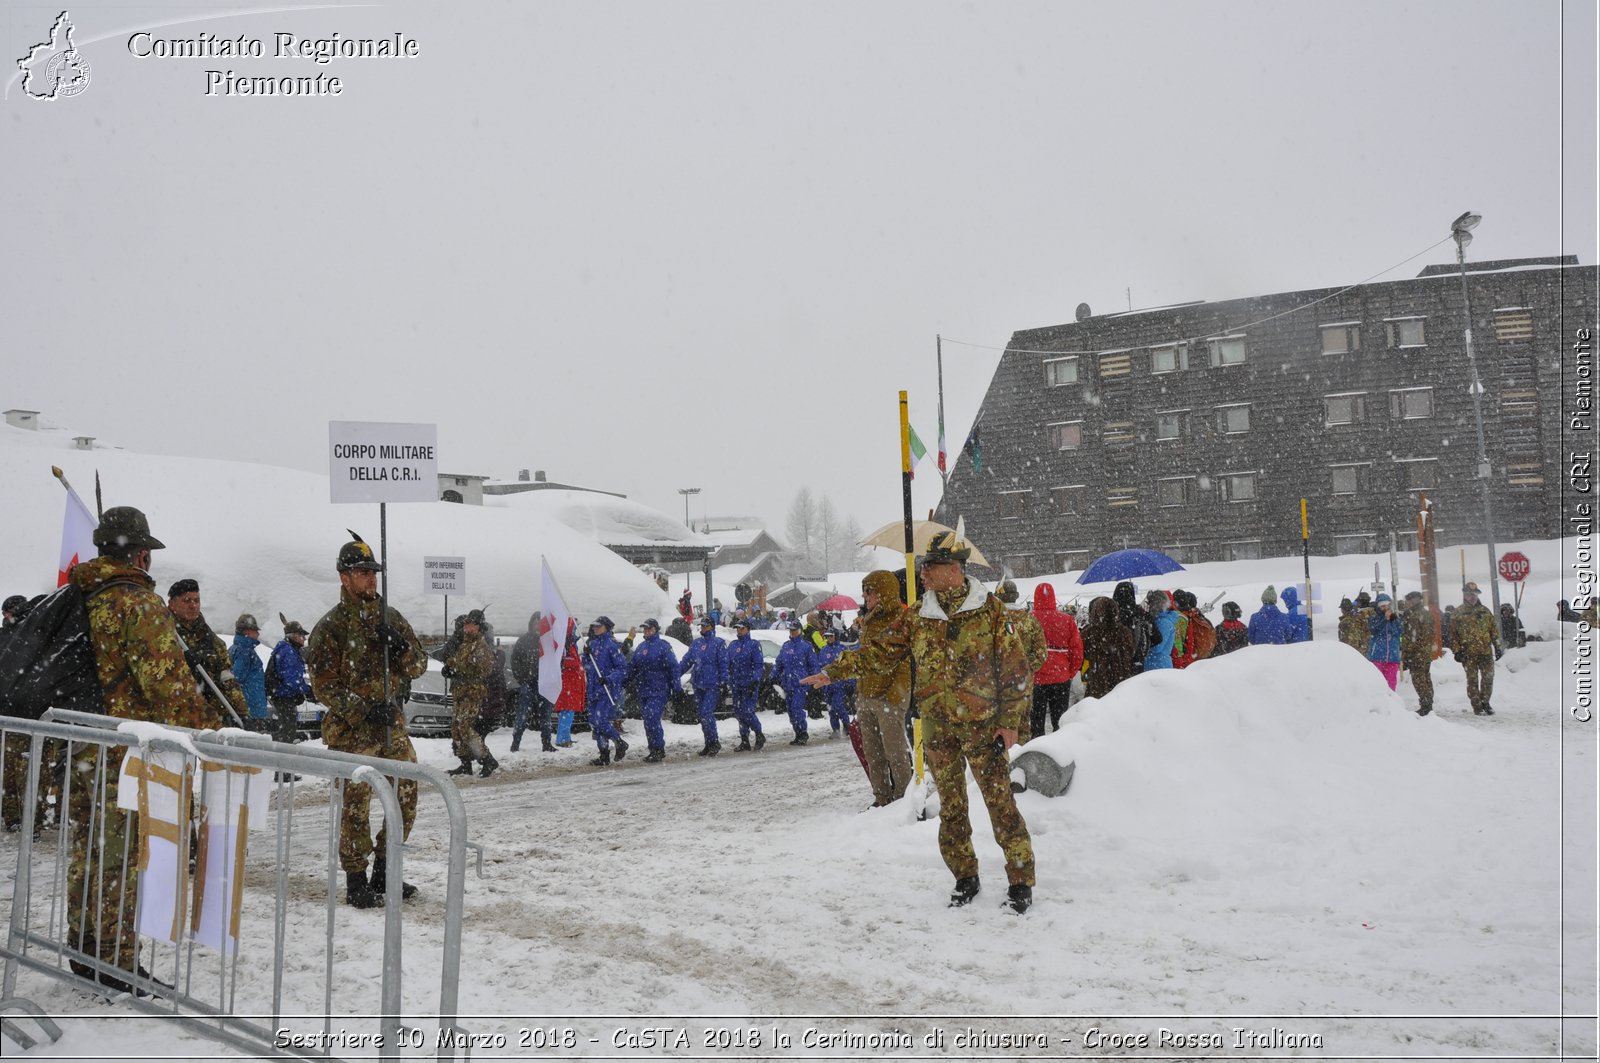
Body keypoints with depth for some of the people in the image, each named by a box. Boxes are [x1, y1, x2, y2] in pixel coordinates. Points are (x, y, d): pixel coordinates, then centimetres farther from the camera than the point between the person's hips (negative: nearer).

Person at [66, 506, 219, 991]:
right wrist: (206, 723, -14)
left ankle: (84, 950, 30)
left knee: (87, 850, 18)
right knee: (121, 857, 0)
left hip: (78, 744, 8)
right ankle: (117, 964, 7)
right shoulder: (139, 603, -15)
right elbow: (166, 678, -22)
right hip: (125, 751, -8)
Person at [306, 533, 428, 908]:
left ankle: (384, 872, 22)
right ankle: (356, 881, 9)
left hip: (391, 723, 6)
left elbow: (418, 667, 9)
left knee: (407, 797, 7)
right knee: (356, 804, -5)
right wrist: (365, 711, -19)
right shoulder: (330, 627, -6)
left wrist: (401, 646, -12)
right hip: (351, 729, -6)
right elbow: (324, 686, -10)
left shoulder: (390, 617, 10)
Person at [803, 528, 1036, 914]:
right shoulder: (917, 618, 5)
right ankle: (965, 878, 24)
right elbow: (880, 651, 8)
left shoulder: (990, 610, -6)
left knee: (1001, 803, -5)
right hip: (938, 726, 4)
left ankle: (1021, 881, 5)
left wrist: (1010, 721, -8)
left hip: (983, 724, -4)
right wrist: (833, 671, 1)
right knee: (951, 806, 11)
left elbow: (1014, 668, -4)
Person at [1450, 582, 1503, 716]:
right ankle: (1476, 706, 9)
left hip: (1486, 651, 3)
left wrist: (1497, 646, 7)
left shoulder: (1485, 611, 11)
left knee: (1488, 678, 5)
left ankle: (1485, 702, 21)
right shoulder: (1458, 613, 1)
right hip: (1469, 654, -3)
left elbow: (1494, 629, 13)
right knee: (1472, 680, 1)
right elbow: (1453, 634, -1)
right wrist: (1457, 651, -8)